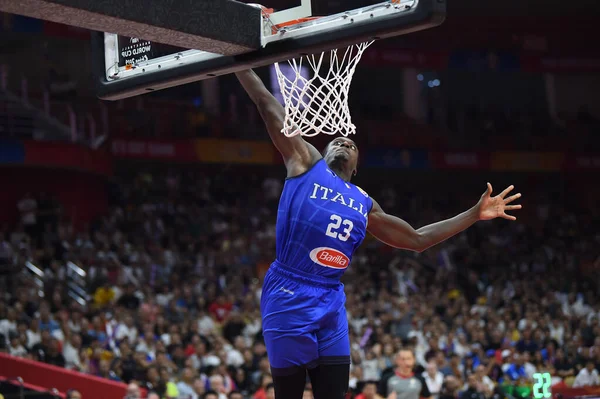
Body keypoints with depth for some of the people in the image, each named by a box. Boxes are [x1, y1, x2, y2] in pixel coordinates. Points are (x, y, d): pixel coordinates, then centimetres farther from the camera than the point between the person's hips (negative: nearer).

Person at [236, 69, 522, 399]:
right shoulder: (305, 162, 9)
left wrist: (475, 214, 25)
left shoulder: (364, 204, 22)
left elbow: (418, 239, 27)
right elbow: (267, 105, 7)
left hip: (330, 303, 5)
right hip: (289, 297, -5)